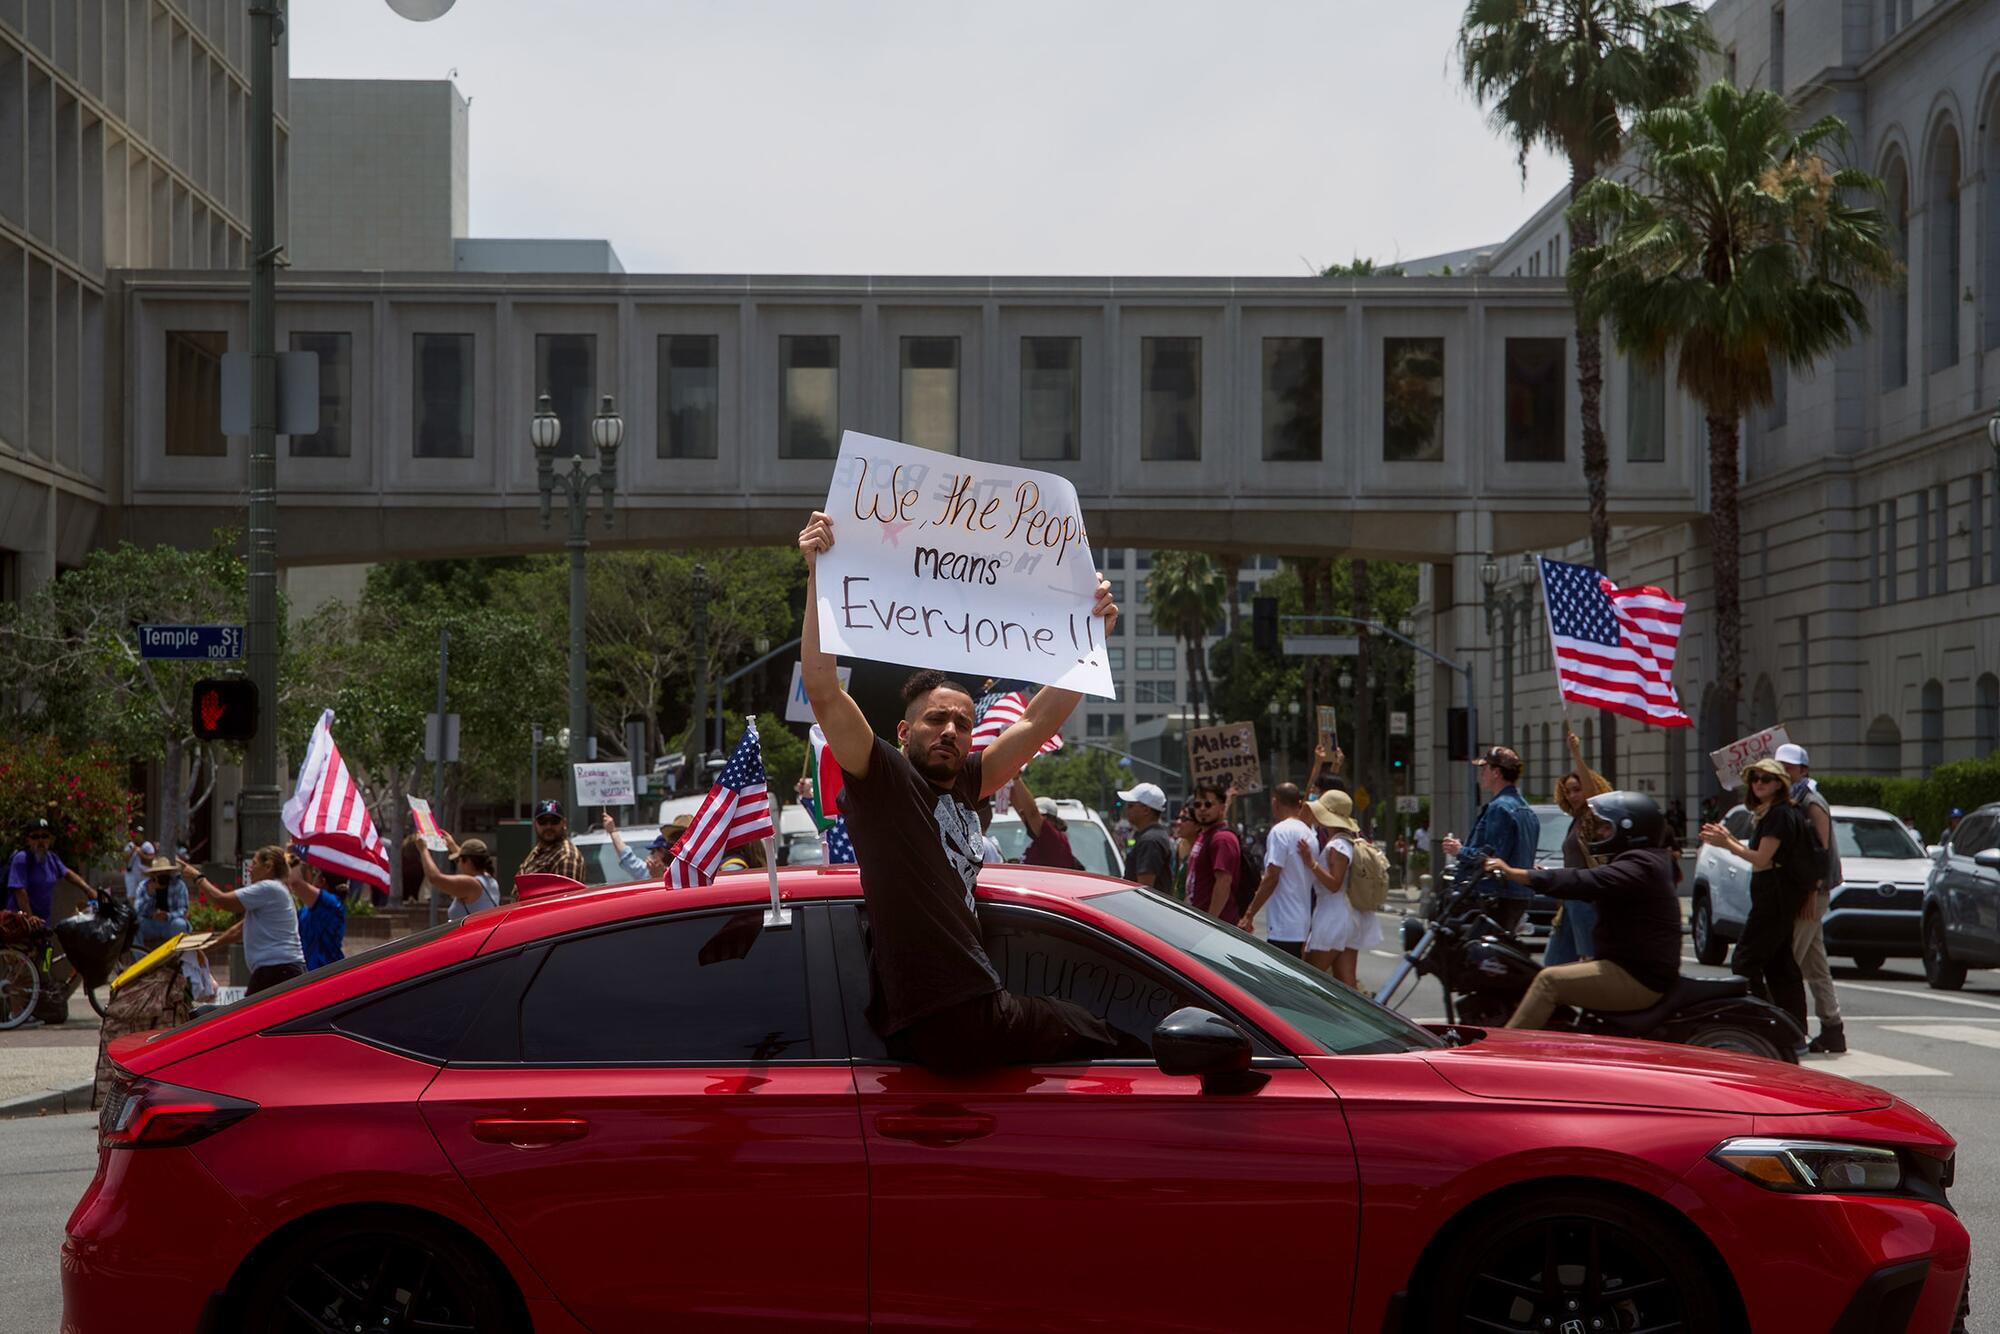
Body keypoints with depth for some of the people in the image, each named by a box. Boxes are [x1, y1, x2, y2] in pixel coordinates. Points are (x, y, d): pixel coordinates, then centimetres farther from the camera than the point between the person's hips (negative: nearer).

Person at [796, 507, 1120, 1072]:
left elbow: (1040, 721, 19)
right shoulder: (882, 778, -5)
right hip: (954, 1026, -7)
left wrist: (1090, 637, 11)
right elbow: (822, 690, -17)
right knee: (1105, 1037, 7)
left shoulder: (964, 784, 15)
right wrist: (818, 577, -21)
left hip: (976, 1014, 7)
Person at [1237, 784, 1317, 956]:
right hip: (1303, 923, 9)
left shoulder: (1280, 831, -11)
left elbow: (1271, 877, -16)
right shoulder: (1309, 834, 14)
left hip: (1283, 925, -9)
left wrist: (1250, 914, -12)